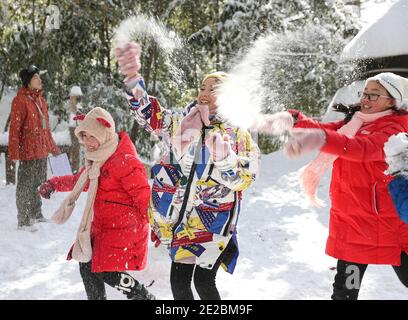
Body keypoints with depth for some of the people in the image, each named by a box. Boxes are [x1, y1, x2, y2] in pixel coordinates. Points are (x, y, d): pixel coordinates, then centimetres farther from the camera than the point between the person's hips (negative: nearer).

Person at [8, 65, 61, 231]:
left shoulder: (40, 99, 12)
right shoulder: (20, 100, -13)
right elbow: (14, 128, -15)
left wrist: (53, 147, 22)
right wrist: (14, 152, -20)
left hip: (42, 150, 8)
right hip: (28, 151, -8)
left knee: (38, 183, 18)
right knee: (25, 186, 1)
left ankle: (36, 214, 33)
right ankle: (23, 221, 10)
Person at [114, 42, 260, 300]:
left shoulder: (239, 135, -2)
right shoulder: (182, 124, 7)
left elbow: (244, 179, -7)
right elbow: (149, 114, -5)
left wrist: (223, 157, -25)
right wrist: (133, 77, -20)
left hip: (213, 220, -3)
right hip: (182, 216, 3)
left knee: (203, 281, -9)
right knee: (178, 281, 6)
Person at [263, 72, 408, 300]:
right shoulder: (354, 124, 11)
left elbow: (363, 149, -32)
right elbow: (322, 129, -2)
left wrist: (321, 139, -49)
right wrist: (293, 118, -23)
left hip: (387, 223, -6)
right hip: (350, 222, 6)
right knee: (344, 291, 9)